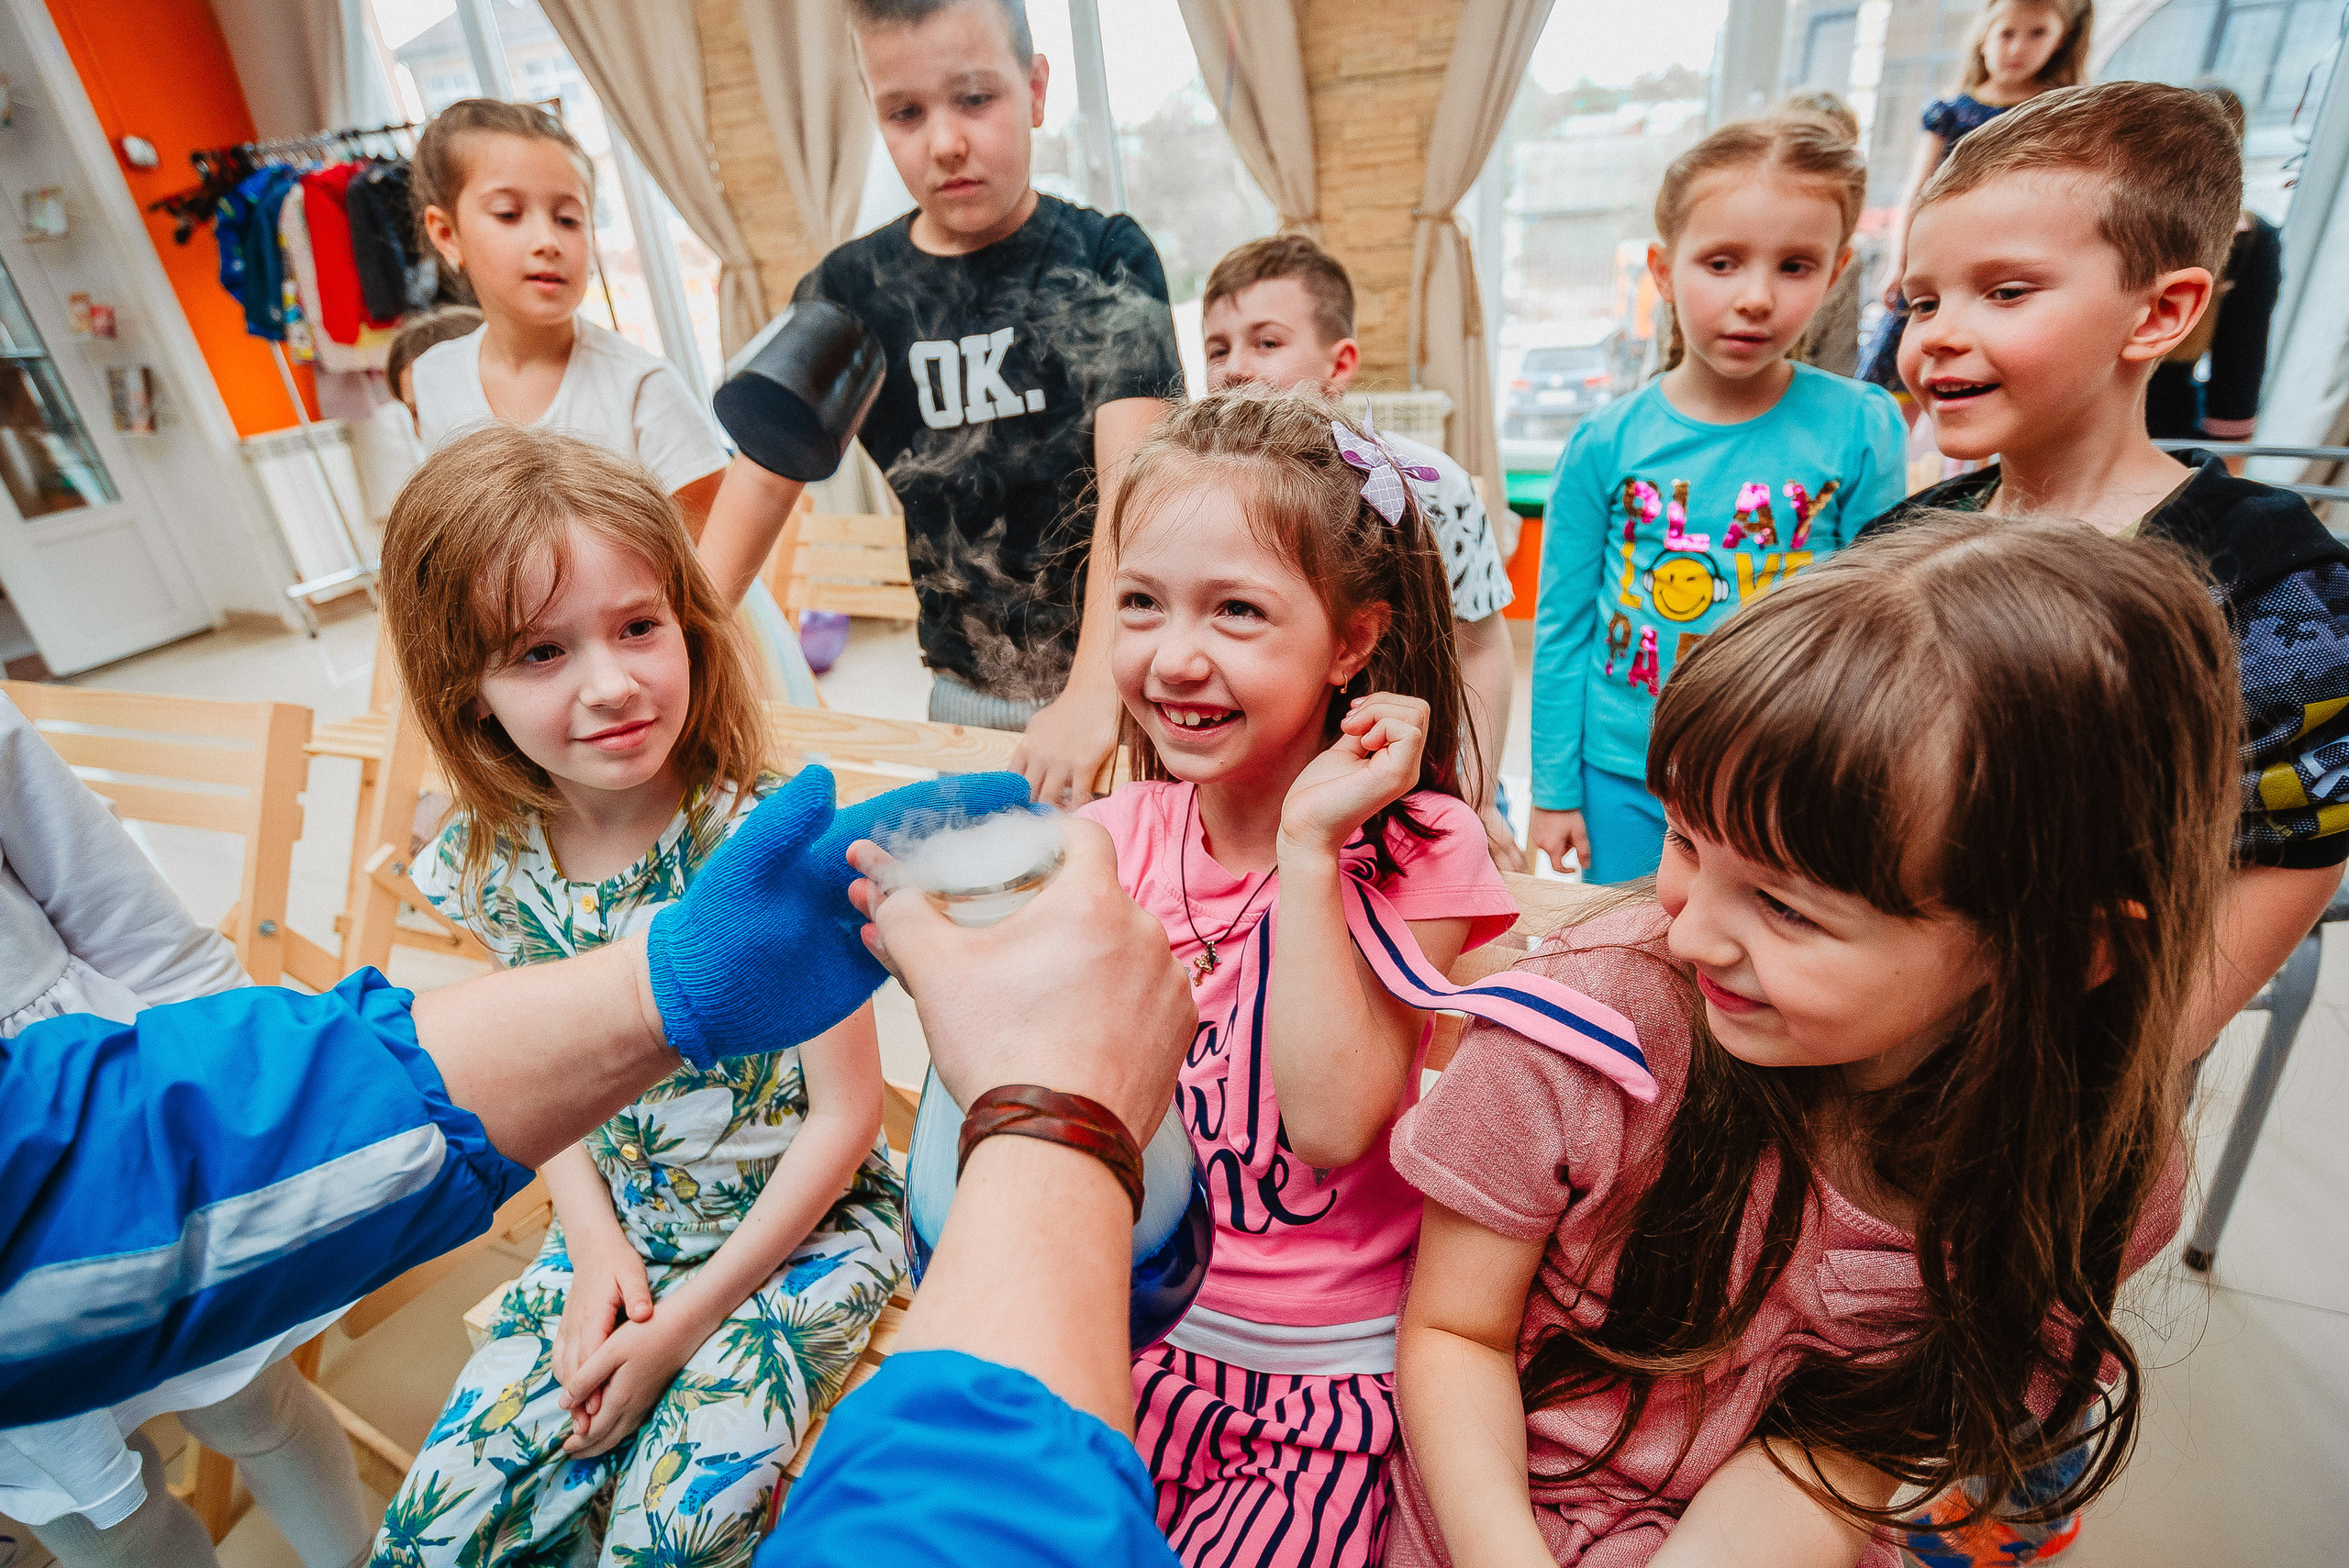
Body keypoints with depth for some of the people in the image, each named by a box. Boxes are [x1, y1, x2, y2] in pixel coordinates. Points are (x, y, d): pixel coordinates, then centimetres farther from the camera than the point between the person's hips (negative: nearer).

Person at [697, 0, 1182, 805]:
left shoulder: (1106, 259, -6)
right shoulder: (845, 293, 4)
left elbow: (1133, 486, -19)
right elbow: (761, 488, 3)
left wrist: (1093, 695, -32)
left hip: (1120, 681, -2)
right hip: (962, 693, 3)